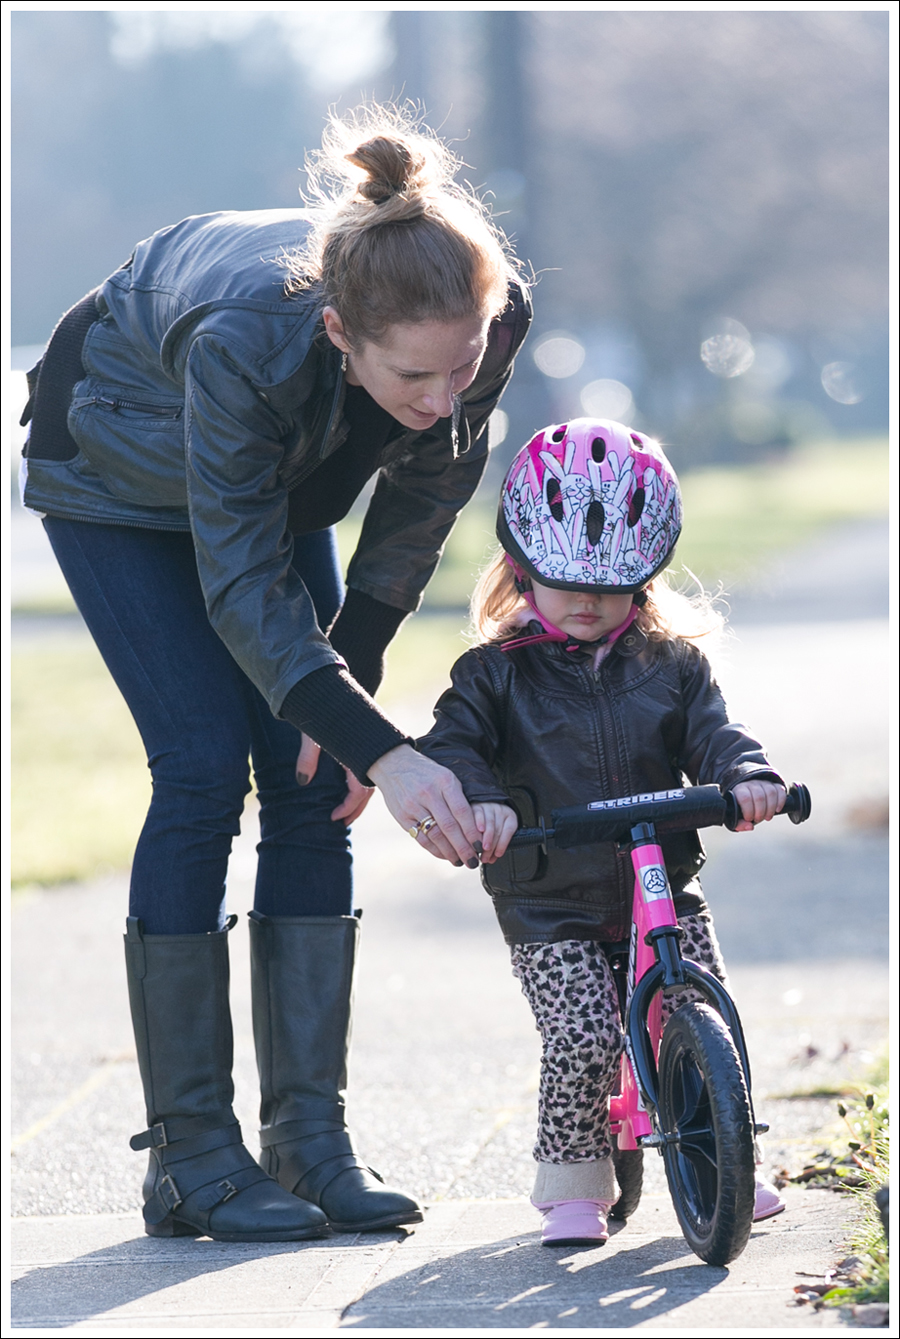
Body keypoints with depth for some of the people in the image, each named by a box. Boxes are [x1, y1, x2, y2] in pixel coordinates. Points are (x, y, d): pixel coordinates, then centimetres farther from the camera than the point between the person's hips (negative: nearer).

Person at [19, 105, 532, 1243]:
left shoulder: (488, 315, -31)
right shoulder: (248, 338, -44)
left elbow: (422, 502, -12)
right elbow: (244, 592, -36)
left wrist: (354, 672, -14)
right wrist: (383, 751, -42)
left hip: (274, 479, 5)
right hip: (118, 473, -5)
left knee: (314, 781, -5)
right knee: (205, 772, -15)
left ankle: (311, 1136, -2)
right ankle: (189, 1151, -9)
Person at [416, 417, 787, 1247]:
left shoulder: (670, 664, 6)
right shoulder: (497, 674, -1)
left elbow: (711, 735, -3)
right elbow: (450, 746, -12)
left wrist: (747, 776, -26)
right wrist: (479, 801, -34)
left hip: (664, 890, 3)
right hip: (550, 909, -3)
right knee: (584, 1038, -18)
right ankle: (572, 1183, 2)